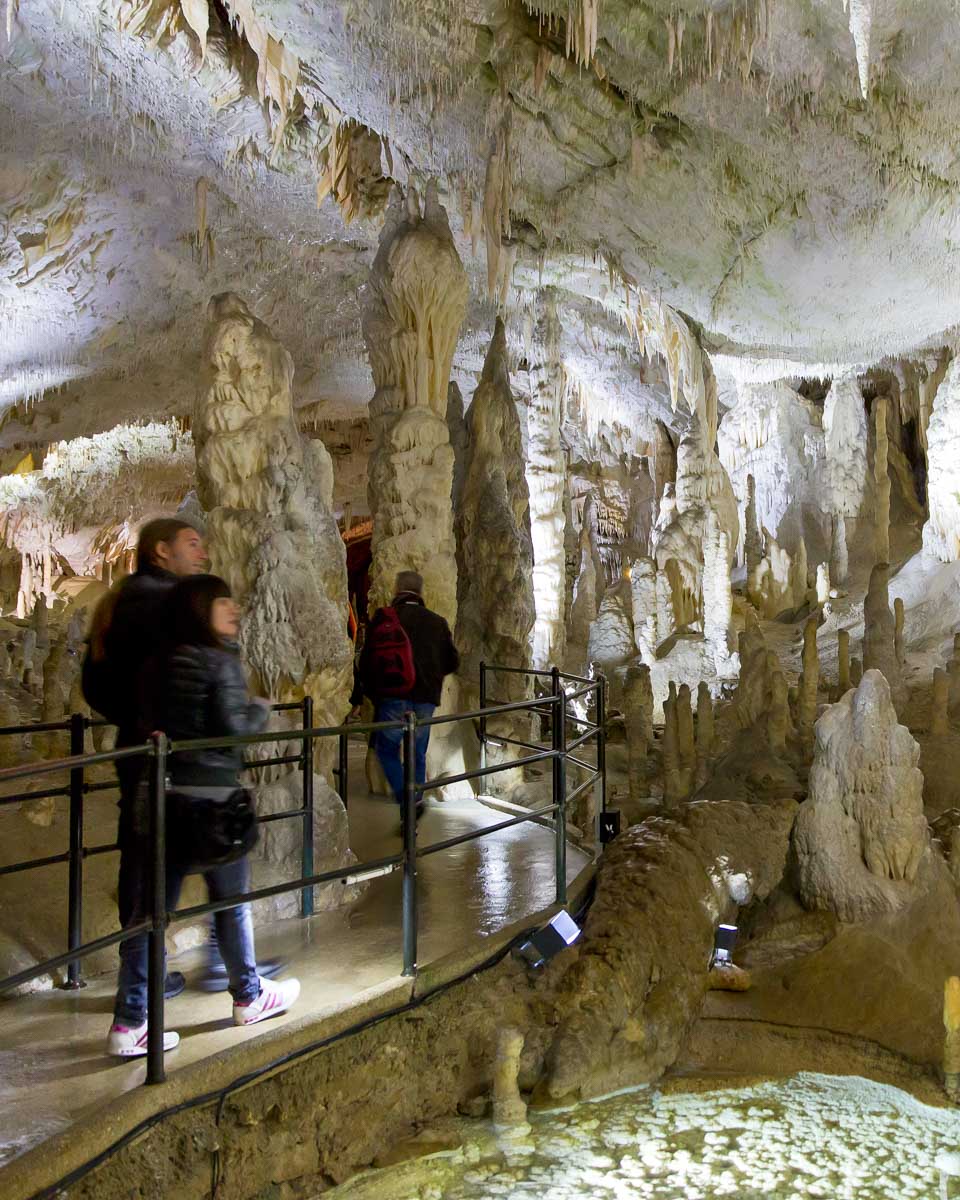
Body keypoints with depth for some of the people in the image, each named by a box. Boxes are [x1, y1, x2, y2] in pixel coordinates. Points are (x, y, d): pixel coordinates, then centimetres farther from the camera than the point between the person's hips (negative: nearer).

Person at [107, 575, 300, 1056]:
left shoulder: (160, 663, 8)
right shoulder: (219, 661, -12)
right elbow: (234, 728, -17)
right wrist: (261, 710, 2)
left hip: (162, 794, 6)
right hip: (210, 795, -6)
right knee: (232, 899, 12)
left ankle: (129, 1021, 13)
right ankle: (249, 997, 29)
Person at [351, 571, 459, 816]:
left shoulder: (384, 617, 0)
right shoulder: (438, 622, 10)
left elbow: (367, 659, -1)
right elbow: (453, 661, 14)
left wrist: (357, 698, 7)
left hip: (393, 696, -3)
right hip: (426, 699, 3)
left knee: (386, 749, 12)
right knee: (417, 755, 15)